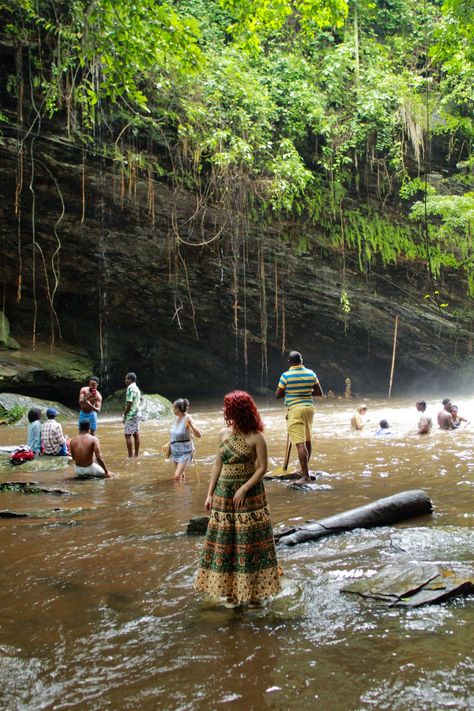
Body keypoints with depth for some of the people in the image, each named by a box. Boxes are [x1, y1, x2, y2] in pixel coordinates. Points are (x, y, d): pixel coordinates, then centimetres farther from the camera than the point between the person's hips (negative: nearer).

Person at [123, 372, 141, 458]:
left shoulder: (130, 388, -14)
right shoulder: (136, 388, 15)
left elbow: (129, 403, -18)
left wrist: (124, 415, -10)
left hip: (131, 415, -9)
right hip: (137, 414, 9)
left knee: (128, 435, -7)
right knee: (136, 434, 9)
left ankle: (130, 456, -8)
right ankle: (136, 455, 12)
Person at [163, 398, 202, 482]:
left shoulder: (187, 419, -18)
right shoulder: (177, 419, 4)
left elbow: (199, 435, -24)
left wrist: (191, 425, -37)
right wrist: (168, 444, 24)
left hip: (185, 452, -8)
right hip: (175, 451, 8)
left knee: (177, 476, -17)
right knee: (180, 475, 18)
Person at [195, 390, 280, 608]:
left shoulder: (256, 438, -10)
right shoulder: (224, 434, 5)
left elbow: (262, 467, -10)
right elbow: (218, 464, 9)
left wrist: (244, 489, -18)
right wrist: (210, 494, 7)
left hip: (249, 494, -5)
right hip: (224, 494, 5)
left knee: (251, 541, 1)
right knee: (225, 541, 8)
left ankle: (255, 590, 13)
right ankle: (232, 589, 19)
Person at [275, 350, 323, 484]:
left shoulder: (286, 376, -9)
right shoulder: (311, 373, 3)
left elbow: (277, 395, -2)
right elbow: (320, 393, 8)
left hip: (295, 409, -6)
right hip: (309, 408, 6)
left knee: (300, 443, -9)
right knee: (307, 440, 19)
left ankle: (305, 475, -13)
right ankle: (304, 469, 34)